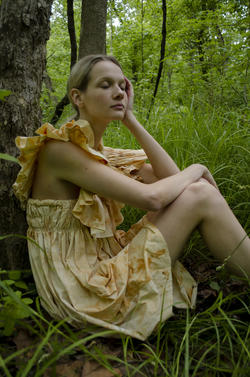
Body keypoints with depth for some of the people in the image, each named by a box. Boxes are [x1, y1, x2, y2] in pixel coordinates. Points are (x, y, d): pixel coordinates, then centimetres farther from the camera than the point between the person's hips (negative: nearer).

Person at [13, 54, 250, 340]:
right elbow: (150, 197, -26)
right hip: (84, 291, -8)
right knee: (200, 196, -15)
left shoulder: (100, 153, 9)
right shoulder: (59, 148, -17)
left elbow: (170, 178, 1)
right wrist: (196, 169, -8)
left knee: (196, 187, 1)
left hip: (106, 264, 8)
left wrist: (131, 121, -2)